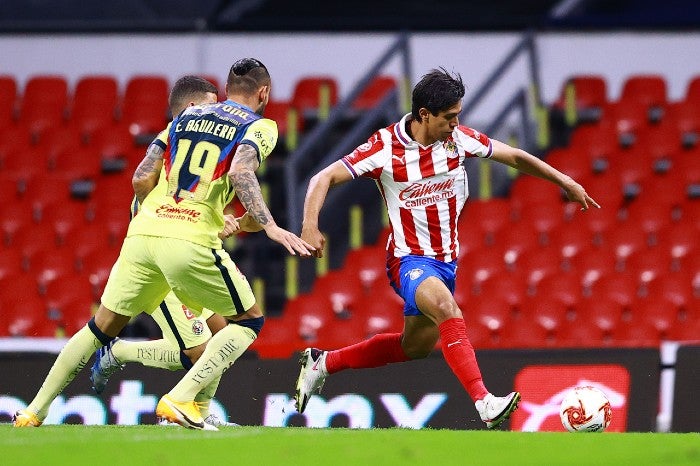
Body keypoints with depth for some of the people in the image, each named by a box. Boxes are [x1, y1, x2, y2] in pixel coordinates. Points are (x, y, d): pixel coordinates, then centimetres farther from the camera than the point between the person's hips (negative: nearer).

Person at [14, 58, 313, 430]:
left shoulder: (185, 118, 23)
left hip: (143, 232, 5)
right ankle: (180, 399, -5)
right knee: (249, 321, 12)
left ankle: (34, 411, 19)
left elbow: (141, 179, 14)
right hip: (192, 242, -5)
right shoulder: (260, 127, 9)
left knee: (102, 327, 19)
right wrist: (269, 227, -20)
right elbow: (240, 173, -13)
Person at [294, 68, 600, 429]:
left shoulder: (458, 139, -6)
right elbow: (325, 178, -18)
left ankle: (323, 362, 36)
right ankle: (485, 405, -42)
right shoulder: (386, 148, -17)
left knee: (414, 347, 18)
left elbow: (515, 157, 8)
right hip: (409, 259, -6)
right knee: (447, 310, -34)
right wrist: (310, 225, -34)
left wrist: (566, 182, 11)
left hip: (446, 260, 6)